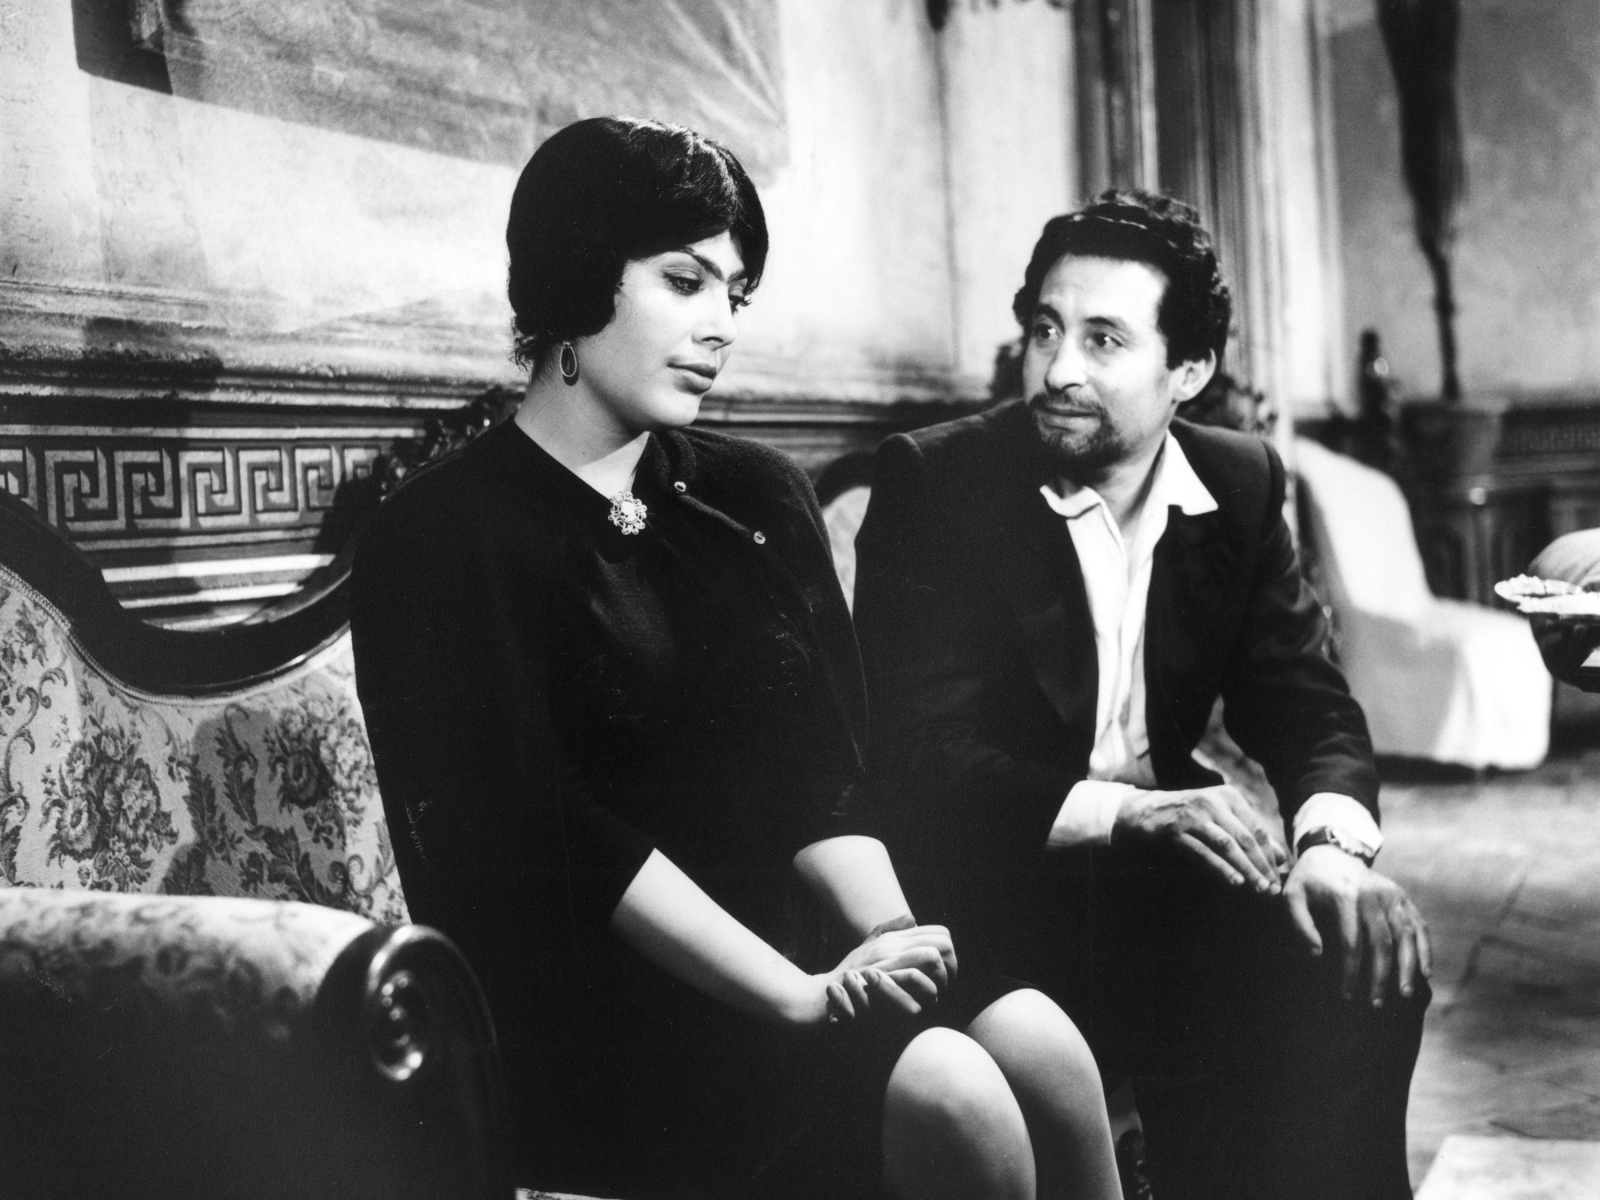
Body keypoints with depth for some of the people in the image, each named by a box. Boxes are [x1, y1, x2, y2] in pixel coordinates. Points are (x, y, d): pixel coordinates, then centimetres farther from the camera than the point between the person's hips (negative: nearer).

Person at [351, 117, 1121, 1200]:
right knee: (945, 1093, -26)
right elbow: (553, 835, -15)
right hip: (580, 1019, -5)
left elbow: (824, 772, 6)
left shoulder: (758, 498, 12)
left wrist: (889, 932, -13)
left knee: (1036, 1036, -22)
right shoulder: (446, 538, -6)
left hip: (774, 944, 5)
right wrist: (803, 996, -20)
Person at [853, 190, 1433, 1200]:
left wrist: (1333, 837, -21)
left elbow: (1305, 701, 1)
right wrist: (1125, 811, -31)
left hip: (1165, 867, 5)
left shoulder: (1243, 484, 4)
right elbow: (916, 754, -18)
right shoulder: (932, 481, -11)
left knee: (1363, 962, -17)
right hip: (993, 876, -4)